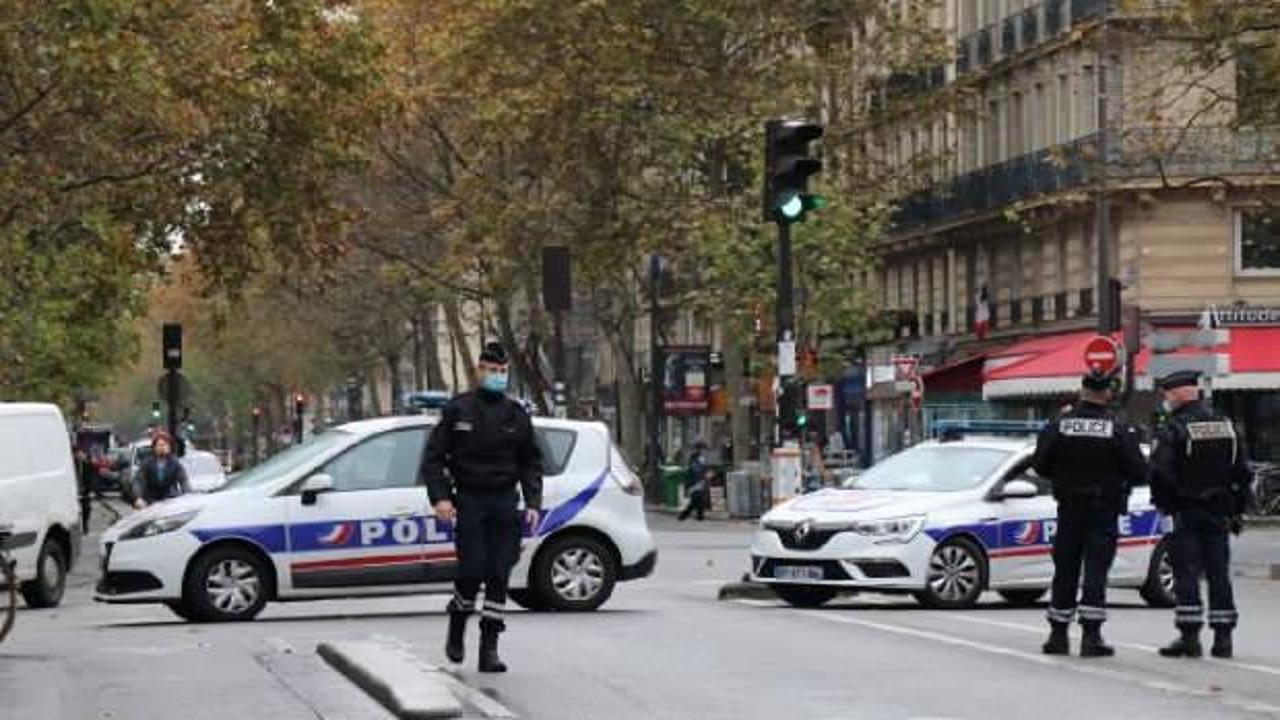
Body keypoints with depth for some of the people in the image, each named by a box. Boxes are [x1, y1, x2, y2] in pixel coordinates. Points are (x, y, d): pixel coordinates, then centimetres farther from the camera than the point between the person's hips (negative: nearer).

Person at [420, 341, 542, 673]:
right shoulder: (458, 410, 2)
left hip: (505, 501, 3)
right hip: (468, 500, -3)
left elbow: (531, 463, 16)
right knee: (472, 569, -11)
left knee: (499, 575, -2)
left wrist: (532, 503, 3)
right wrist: (440, 497, -10)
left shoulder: (516, 414, 11)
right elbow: (433, 457, 2)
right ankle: (456, 632, 15)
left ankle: (489, 649, 1)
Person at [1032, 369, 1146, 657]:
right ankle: (1091, 636, -9)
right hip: (1104, 512, -2)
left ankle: (1058, 635, 16)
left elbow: (1040, 465, -3)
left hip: (1069, 509, 2)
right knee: (1096, 571, -2)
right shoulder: (1119, 430, -10)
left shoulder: (1058, 426, -4)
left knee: (1065, 571, 11)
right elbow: (1138, 472, -10)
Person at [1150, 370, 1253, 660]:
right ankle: (1223, 638, 8)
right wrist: (1237, 510, 17)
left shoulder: (1172, 430, -11)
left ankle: (1189, 637, -4)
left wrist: (1163, 504, -1)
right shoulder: (1226, 426, 10)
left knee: (1186, 574, -2)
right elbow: (1241, 472, 13)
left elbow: (1160, 473, -17)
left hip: (1186, 513, -5)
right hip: (1219, 513, 5)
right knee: (1219, 573, 8)